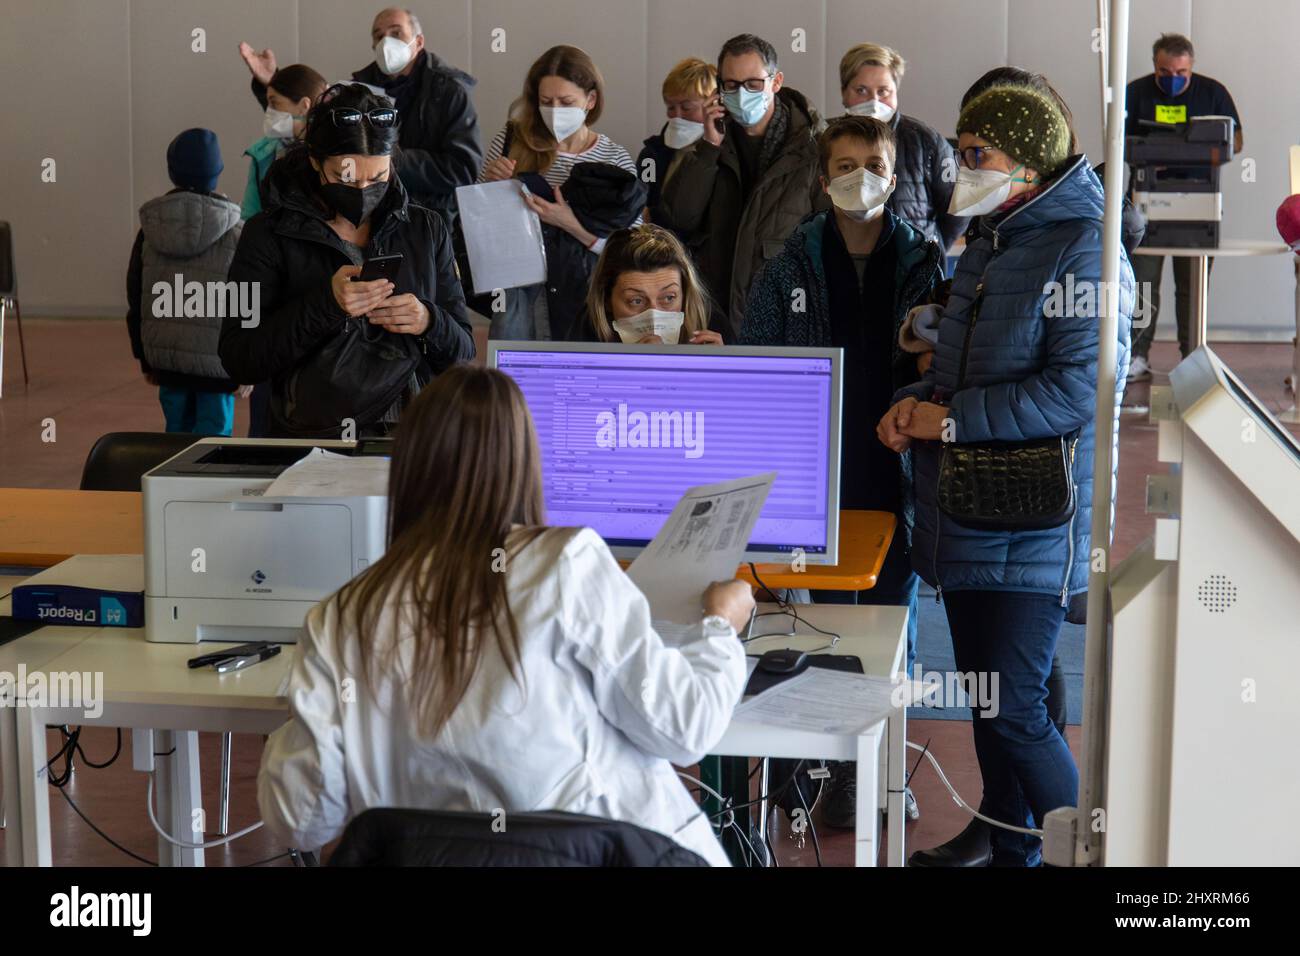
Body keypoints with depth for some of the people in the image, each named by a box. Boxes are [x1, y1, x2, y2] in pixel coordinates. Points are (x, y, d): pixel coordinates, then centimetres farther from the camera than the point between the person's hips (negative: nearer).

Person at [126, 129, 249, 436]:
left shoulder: (150, 229, 4)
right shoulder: (234, 233, -8)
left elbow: (135, 299, 9)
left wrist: (144, 358, 18)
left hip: (164, 356, 4)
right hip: (215, 360, -4)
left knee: (178, 433, 16)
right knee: (213, 434, 0)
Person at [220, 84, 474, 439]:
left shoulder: (425, 229, 13)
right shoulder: (269, 233, 5)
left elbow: (463, 355, 16)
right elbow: (238, 360, -3)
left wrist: (430, 323, -6)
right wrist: (325, 303, -12)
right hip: (310, 443, -3)